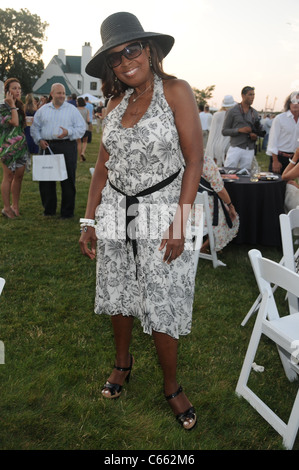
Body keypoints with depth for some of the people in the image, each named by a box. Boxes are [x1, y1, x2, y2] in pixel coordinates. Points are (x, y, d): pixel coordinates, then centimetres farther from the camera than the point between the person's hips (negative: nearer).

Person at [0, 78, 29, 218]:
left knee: (19, 176, 7)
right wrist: (12, 105, -16)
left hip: (21, 146, 7)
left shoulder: (20, 106, 14)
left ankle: (15, 205, 17)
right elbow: (15, 122, -22)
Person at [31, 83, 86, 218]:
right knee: (45, 179, 6)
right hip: (47, 147, 3)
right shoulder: (42, 110, 13)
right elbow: (35, 128, 15)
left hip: (67, 147, -2)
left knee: (68, 180, -2)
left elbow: (81, 128, 2)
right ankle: (49, 209, 20)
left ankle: (67, 211, 9)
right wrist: (39, 140, -3)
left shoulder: (72, 110, 7)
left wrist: (68, 132, -15)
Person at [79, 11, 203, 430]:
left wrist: (180, 222, -18)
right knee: (118, 293, 15)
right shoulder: (116, 102, 9)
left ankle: (172, 386, 22)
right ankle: (123, 362, 40)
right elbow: (103, 164, 11)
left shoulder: (175, 91, -7)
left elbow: (194, 160, -11)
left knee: (161, 305, 0)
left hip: (162, 208, -5)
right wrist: (90, 220, 6)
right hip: (115, 209, 5)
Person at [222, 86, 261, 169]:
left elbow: (257, 130, 23)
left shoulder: (255, 113, 14)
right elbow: (224, 131, -2)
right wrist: (239, 130, -16)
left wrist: (255, 136, -1)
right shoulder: (233, 111, 0)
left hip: (249, 151, 4)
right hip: (235, 148, -4)